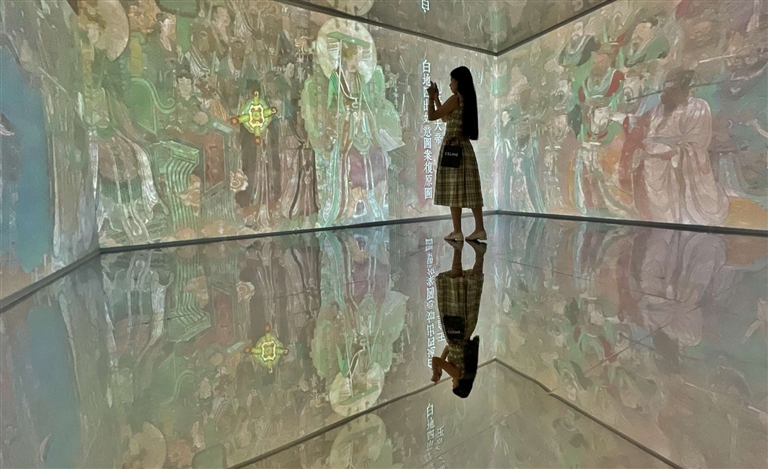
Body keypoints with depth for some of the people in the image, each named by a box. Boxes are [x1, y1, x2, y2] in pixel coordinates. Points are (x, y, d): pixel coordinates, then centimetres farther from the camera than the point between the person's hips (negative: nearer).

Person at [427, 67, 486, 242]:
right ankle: (480, 229, 7)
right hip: (465, 148, 8)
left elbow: (432, 116, -4)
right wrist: (436, 97, 28)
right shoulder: (468, 100, 16)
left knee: (454, 190, -6)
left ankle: (457, 232, -3)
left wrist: (431, 97, 9)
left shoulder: (455, 99, -9)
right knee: (470, 190, 5)